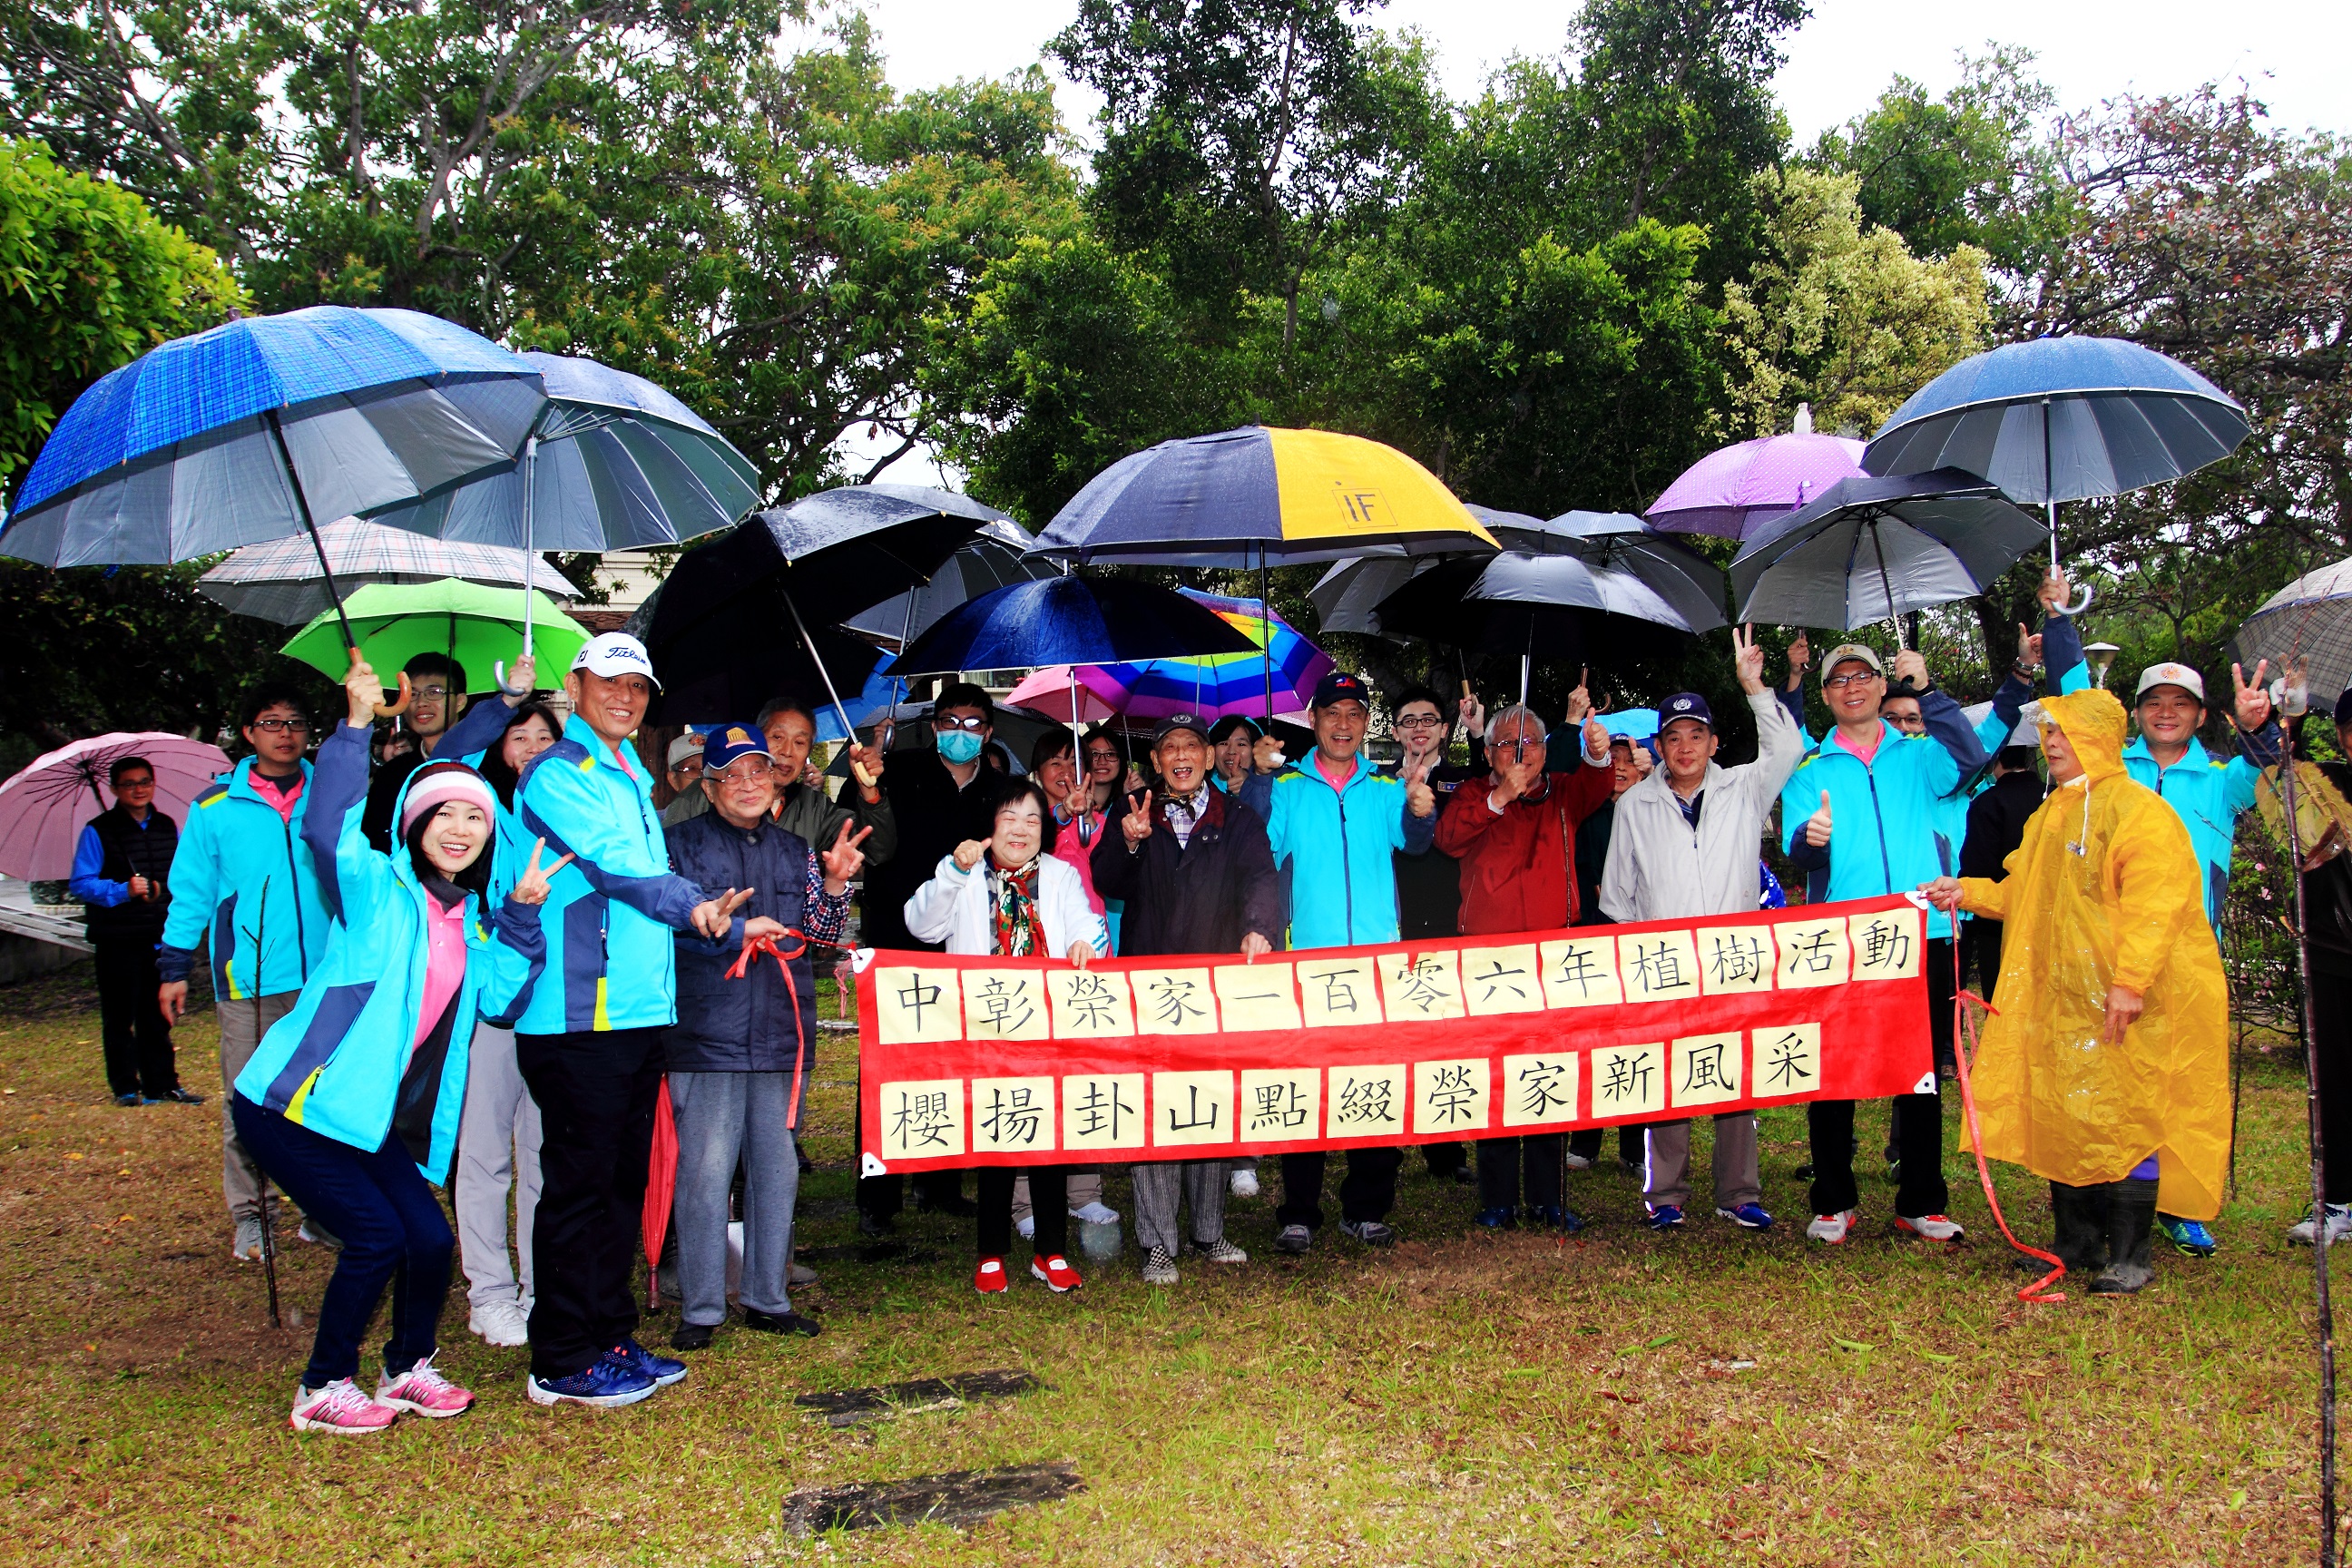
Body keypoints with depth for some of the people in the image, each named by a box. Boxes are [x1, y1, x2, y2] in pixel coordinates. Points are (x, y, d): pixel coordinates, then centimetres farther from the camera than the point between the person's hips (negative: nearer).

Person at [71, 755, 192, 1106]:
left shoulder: (168, 828, 12)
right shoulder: (98, 831, -2)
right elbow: (80, 883, -7)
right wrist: (122, 891, -20)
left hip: (160, 940, 4)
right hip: (117, 942, -4)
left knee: (157, 1017, 9)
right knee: (120, 1018, 2)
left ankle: (163, 1084, 14)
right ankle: (126, 1087, 9)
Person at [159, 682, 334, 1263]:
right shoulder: (215, 807, 3)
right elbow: (191, 891, 7)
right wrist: (174, 968, 5)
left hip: (325, 976, 2)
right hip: (248, 980, -1)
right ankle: (247, 1214, 13)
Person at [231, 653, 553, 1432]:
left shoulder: (470, 918, 11)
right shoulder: (376, 887, -8)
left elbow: (499, 999, -2)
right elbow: (328, 832, -30)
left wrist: (522, 917, -9)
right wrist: (356, 725, -33)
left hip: (373, 1115, 6)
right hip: (293, 1103, -6)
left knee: (429, 1238, -2)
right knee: (376, 1234, -12)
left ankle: (409, 1369, 23)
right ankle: (322, 1389, 7)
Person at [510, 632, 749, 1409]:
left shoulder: (632, 779, 20)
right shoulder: (558, 775, -7)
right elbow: (615, 863, -20)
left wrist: (721, 921, 14)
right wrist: (694, 906, -30)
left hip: (640, 1014, 9)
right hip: (576, 1018, -9)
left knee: (624, 1179, 14)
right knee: (579, 1185, -2)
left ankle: (611, 1338, 25)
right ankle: (562, 1363, 7)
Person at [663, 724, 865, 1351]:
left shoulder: (796, 850, 16)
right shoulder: (682, 842, 1)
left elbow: (822, 934, 16)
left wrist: (834, 883, 0)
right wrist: (733, 930, -15)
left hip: (782, 1034, 5)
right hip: (707, 1034, -5)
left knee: (777, 1169, 10)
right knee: (705, 1170, -4)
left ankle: (768, 1298, 21)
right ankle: (700, 1309, 7)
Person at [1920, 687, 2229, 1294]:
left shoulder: (2138, 809, -10)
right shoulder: (2051, 815, 18)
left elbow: (2153, 902, -19)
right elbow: (2026, 898, 27)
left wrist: (2129, 981, -25)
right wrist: (1968, 892, 16)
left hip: (2125, 1006, -8)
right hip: (2059, 997, 8)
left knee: (2125, 1119, -4)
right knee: (2062, 1117, 10)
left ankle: (2129, 1256, 5)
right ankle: (2078, 1243, 21)